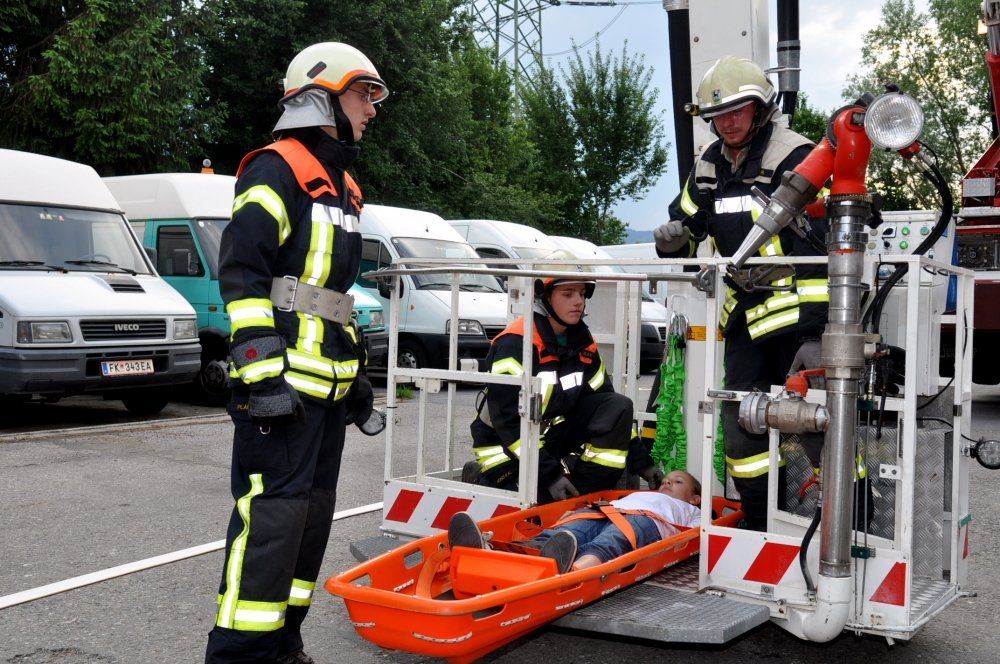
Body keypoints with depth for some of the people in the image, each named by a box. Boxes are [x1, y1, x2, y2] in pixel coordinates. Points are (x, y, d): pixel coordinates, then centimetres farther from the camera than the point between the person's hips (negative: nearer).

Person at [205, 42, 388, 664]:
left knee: (313, 513, 11)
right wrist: (261, 369, -23)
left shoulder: (341, 186, 23)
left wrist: (357, 371, 23)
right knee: (272, 514, -12)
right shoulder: (277, 169, -6)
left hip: (327, 380, 10)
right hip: (281, 381, -10)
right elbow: (241, 273, -16)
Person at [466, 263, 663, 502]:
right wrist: (550, 474, -29)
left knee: (618, 405, -10)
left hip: (553, 433, 7)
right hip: (505, 445, -7)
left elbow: (610, 411, 6)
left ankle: (586, 495, -9)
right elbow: (508, 418, -27)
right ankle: (481, 477, 5)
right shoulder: (515, 342, -22)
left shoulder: (583, 343, 3)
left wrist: (642, 462, -2)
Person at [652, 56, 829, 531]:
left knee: (818, 424, -6)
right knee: (743, 430, 10)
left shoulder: (793, 158, -11)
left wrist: (815, 333, -24)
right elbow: (686, 225, 20)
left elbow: (816, 251, -17)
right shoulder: (708, 168, 10)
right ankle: (762, 530, 24)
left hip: (797, 315, -7)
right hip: (745, 320, 7)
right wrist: (673, 239, -6)